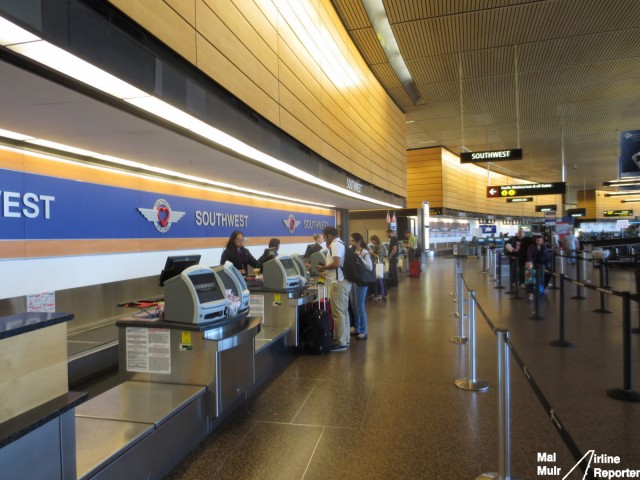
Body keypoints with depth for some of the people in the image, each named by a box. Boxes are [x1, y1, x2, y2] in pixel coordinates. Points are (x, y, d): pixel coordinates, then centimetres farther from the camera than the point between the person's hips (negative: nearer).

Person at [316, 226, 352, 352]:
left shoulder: (335, 244, -13)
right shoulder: (340, 243, 18)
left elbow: (336, 263, -23)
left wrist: (323, 267, -10)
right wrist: (326, 272, 22)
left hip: (338, 283, -10)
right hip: (343, 281, 10)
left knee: (338, 314, -5)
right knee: (343, 312, 14)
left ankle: (340, 343, 1)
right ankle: (344, 340, 21)